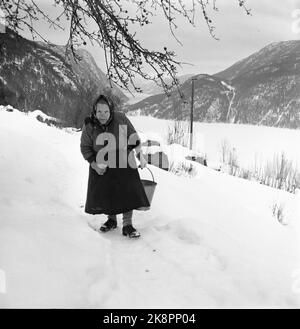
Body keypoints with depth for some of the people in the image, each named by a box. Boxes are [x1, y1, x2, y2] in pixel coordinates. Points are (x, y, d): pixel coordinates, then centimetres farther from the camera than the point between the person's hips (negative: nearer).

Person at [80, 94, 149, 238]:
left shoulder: (120, 118, -16)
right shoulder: (89, 126, -13)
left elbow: (133, 137, -4)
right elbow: (85, 147, -1)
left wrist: (140, 156, -2)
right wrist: (94, 164, -13)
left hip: (123, 163, -1)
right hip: (101, 166, 2)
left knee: (128, 193, -6)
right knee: (104, 194, 7)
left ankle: (127, 225, 3)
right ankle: (111, 219, 29)